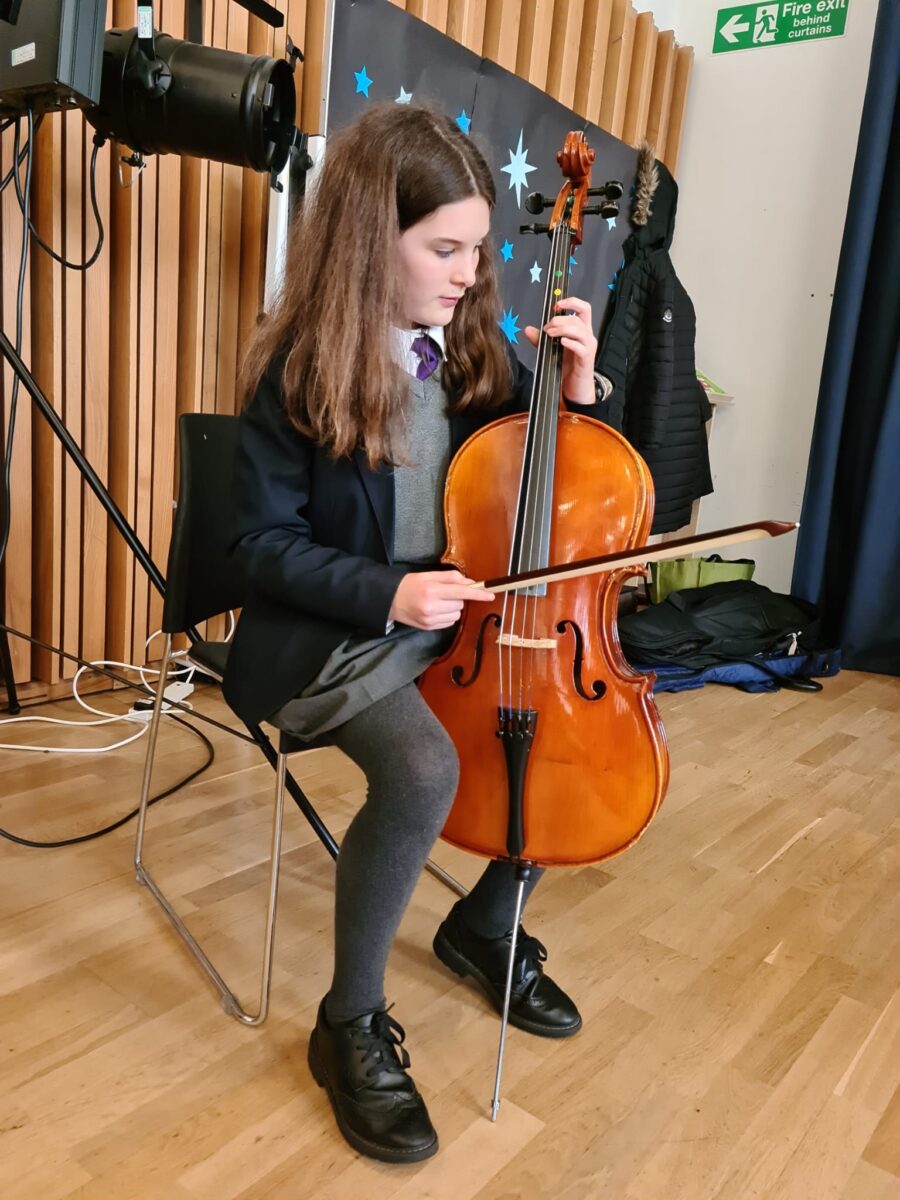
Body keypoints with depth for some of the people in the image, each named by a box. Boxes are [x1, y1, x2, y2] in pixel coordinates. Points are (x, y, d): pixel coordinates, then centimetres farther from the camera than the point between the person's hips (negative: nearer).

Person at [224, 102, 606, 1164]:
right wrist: (387, 592, -23)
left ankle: (484, 925, 20)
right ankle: (351, 1025, -5)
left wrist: (573, 389, -5)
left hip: (456, 621, 7)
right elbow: (266, 545, -9)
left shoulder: (472, 342, 4)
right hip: (330, 640, -6)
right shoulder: (300, 371, -11)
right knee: (425, 769, -32)